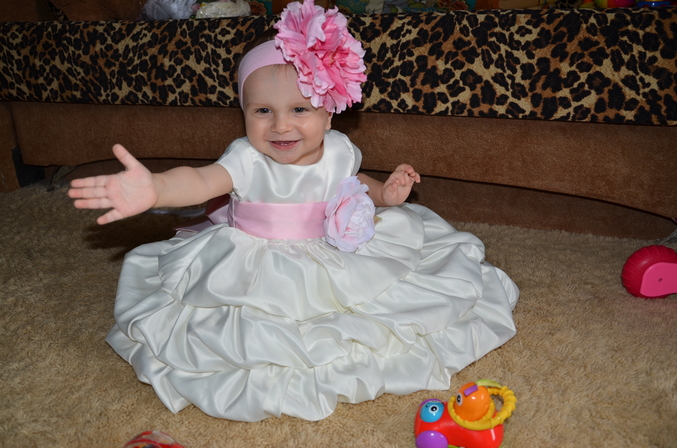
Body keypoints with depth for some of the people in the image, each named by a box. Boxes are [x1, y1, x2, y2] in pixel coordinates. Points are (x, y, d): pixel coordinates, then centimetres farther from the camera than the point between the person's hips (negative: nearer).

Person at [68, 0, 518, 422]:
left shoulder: (338, 151, -8)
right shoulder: (247, 160, -21)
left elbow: (356, 185, 15)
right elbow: (201, 181, -40)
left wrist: (387, 192, -5)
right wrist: (155, 187, -61)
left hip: (336, 257, 4)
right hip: (258, 267, -3)